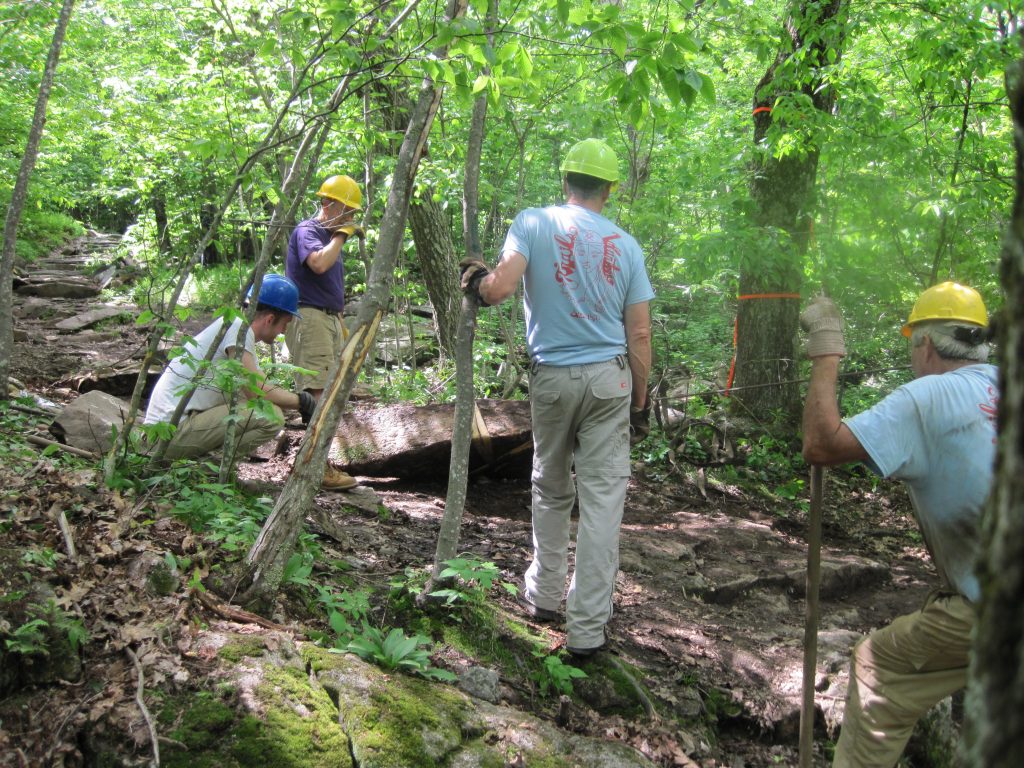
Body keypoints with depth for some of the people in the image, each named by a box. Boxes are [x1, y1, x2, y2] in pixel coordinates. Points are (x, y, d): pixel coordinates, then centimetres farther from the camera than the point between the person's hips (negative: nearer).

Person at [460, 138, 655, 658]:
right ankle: (586, 629, 3)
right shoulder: (625, 243, 4)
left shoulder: (534, 223, -2)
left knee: (551, 491, 19)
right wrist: (640, 401, 12)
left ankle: (545, 596, 30)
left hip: (551, 377, 0)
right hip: (609, 379, 0)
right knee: (602, 498, 1)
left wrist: (474, 281, 7)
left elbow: (501, 288, -16)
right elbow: (640, 334, 4)